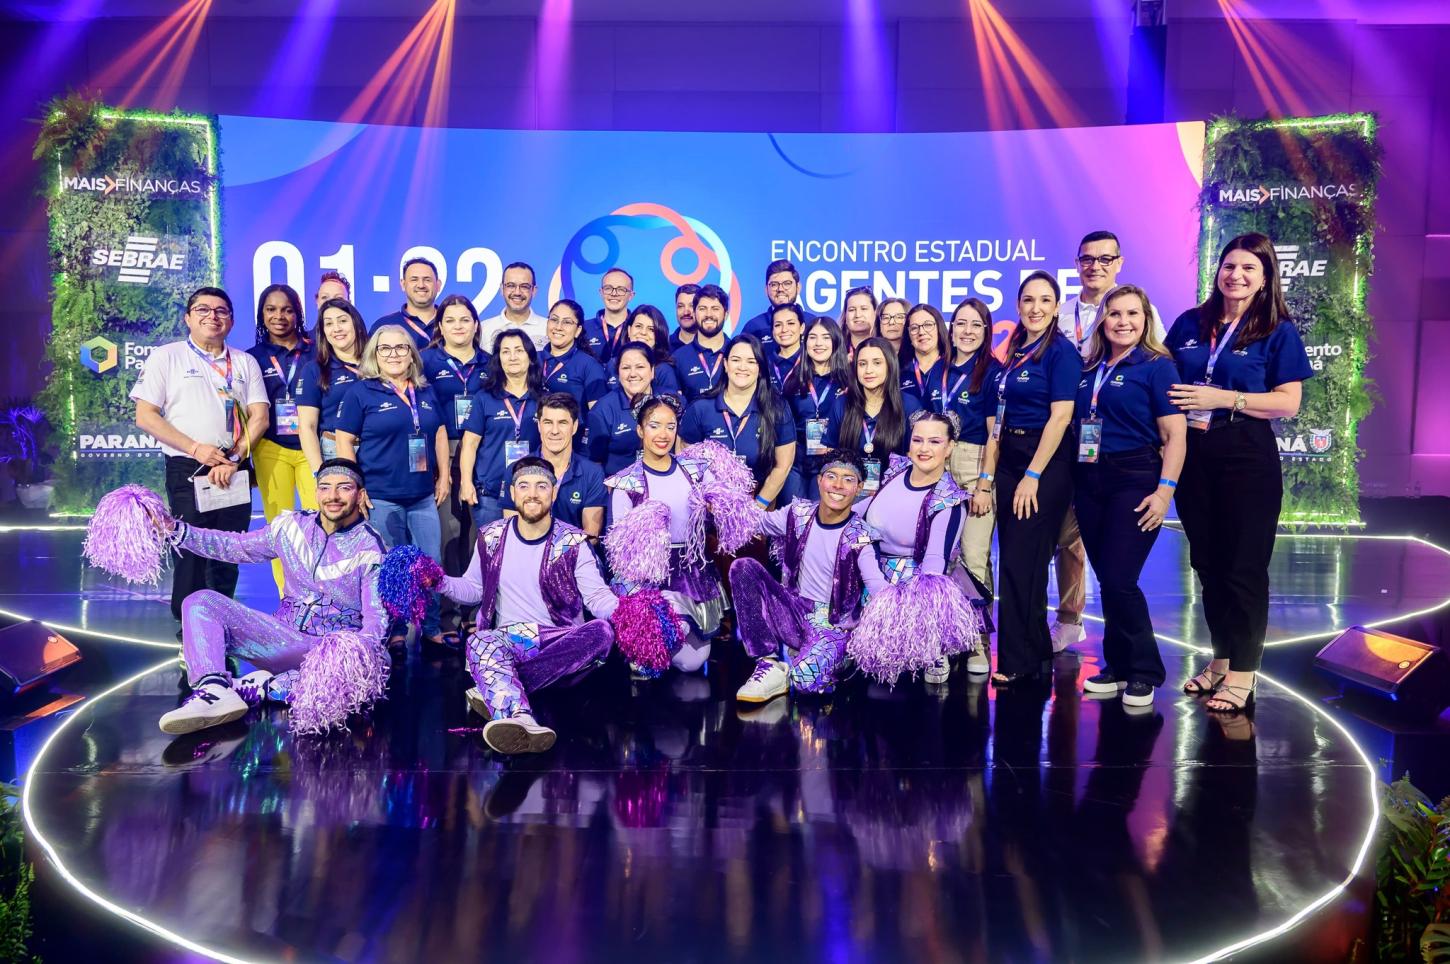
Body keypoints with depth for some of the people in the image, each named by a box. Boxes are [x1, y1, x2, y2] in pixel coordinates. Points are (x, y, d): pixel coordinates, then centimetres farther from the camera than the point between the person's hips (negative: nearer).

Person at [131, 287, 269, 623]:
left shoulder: (245, 363, 13)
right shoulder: (166, 357, 4)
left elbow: (259, 417, 5)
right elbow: (145, 416, -3)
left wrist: (234, 459, -10)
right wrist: (196, 448, -13)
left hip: (234, 470, 3)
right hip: (187, 469, -3)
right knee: (192, 551, -3)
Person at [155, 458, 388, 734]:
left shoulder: (370, 549, -8)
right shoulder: (292, 525, 7)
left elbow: (377, 617, -16)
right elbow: (235, 546, 18)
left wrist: (361, 649, -37)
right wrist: (174, 529, 9)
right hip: (284, 636, 5)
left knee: (376, 662, -39)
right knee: (201, 601, -9)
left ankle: (262, 687, -30)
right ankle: (213, 690, -35)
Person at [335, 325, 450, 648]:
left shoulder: (427, 391, 12)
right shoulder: (361, 392, -2)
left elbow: (440, 434, 18)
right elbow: (344, 442, -4)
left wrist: (444, 476, 11)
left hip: (424, 496, 4)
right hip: (380, 497, -4)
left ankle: (431, 628, 20)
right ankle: (395, 631, 18)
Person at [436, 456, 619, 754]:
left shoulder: (572, 542, 3)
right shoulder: (492, 538, 9)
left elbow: (596, 595, -4)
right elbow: (473, 590, 15)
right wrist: (442, 583, -6)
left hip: (561, 644, 0)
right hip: (508, 639, 1)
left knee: (602, 631, -32)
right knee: (480, 641, -33)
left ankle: (491, 692, -33)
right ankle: (519, 719, -64)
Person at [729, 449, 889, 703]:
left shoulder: (858, 538, -10)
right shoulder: (798, 514, 1)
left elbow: (878, 586, -21)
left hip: (834, 625, -5)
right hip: (795, 613, 5)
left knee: (806, 679, -35)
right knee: (743, 567, -17)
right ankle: (769, 667, -16)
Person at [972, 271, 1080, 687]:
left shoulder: (1061, 351, -7)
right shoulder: (1014, 352, 14)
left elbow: (1060, 417, -15)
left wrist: (1033, 476, -18)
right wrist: (987, 478, 9)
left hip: (1045, 464, -7)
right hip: (1009, 461, 7)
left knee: (1022, 564, -5)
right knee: (1014, 563, 9)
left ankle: (1020, 663, 6)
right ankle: (1035, 656, 21)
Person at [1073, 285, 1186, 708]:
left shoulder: (1156, 366, -4)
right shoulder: (1088, 368, 11)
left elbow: (1175, 435, -9)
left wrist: (1165, 490, -18)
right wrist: (1071, 482, 9)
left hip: (1134, 482, -6)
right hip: (1089, 482, 6)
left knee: (1119, 581, -10)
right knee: (1105, 581, 9)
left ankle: (1144, 673, 7)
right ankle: (1118, 667, 22)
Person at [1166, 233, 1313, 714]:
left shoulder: (1278, 331, -2)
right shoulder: (1190, 324, 9)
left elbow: (1288, 403, -9)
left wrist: (1223, 398, -19)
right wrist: (1173, 408, -3)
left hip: (1247, 457, -4)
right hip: (1192, 454, 4)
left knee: (1244, 565, 1)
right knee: (1206, 561, 12)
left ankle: (1243, 673, 9)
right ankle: (1221, 659, 26)